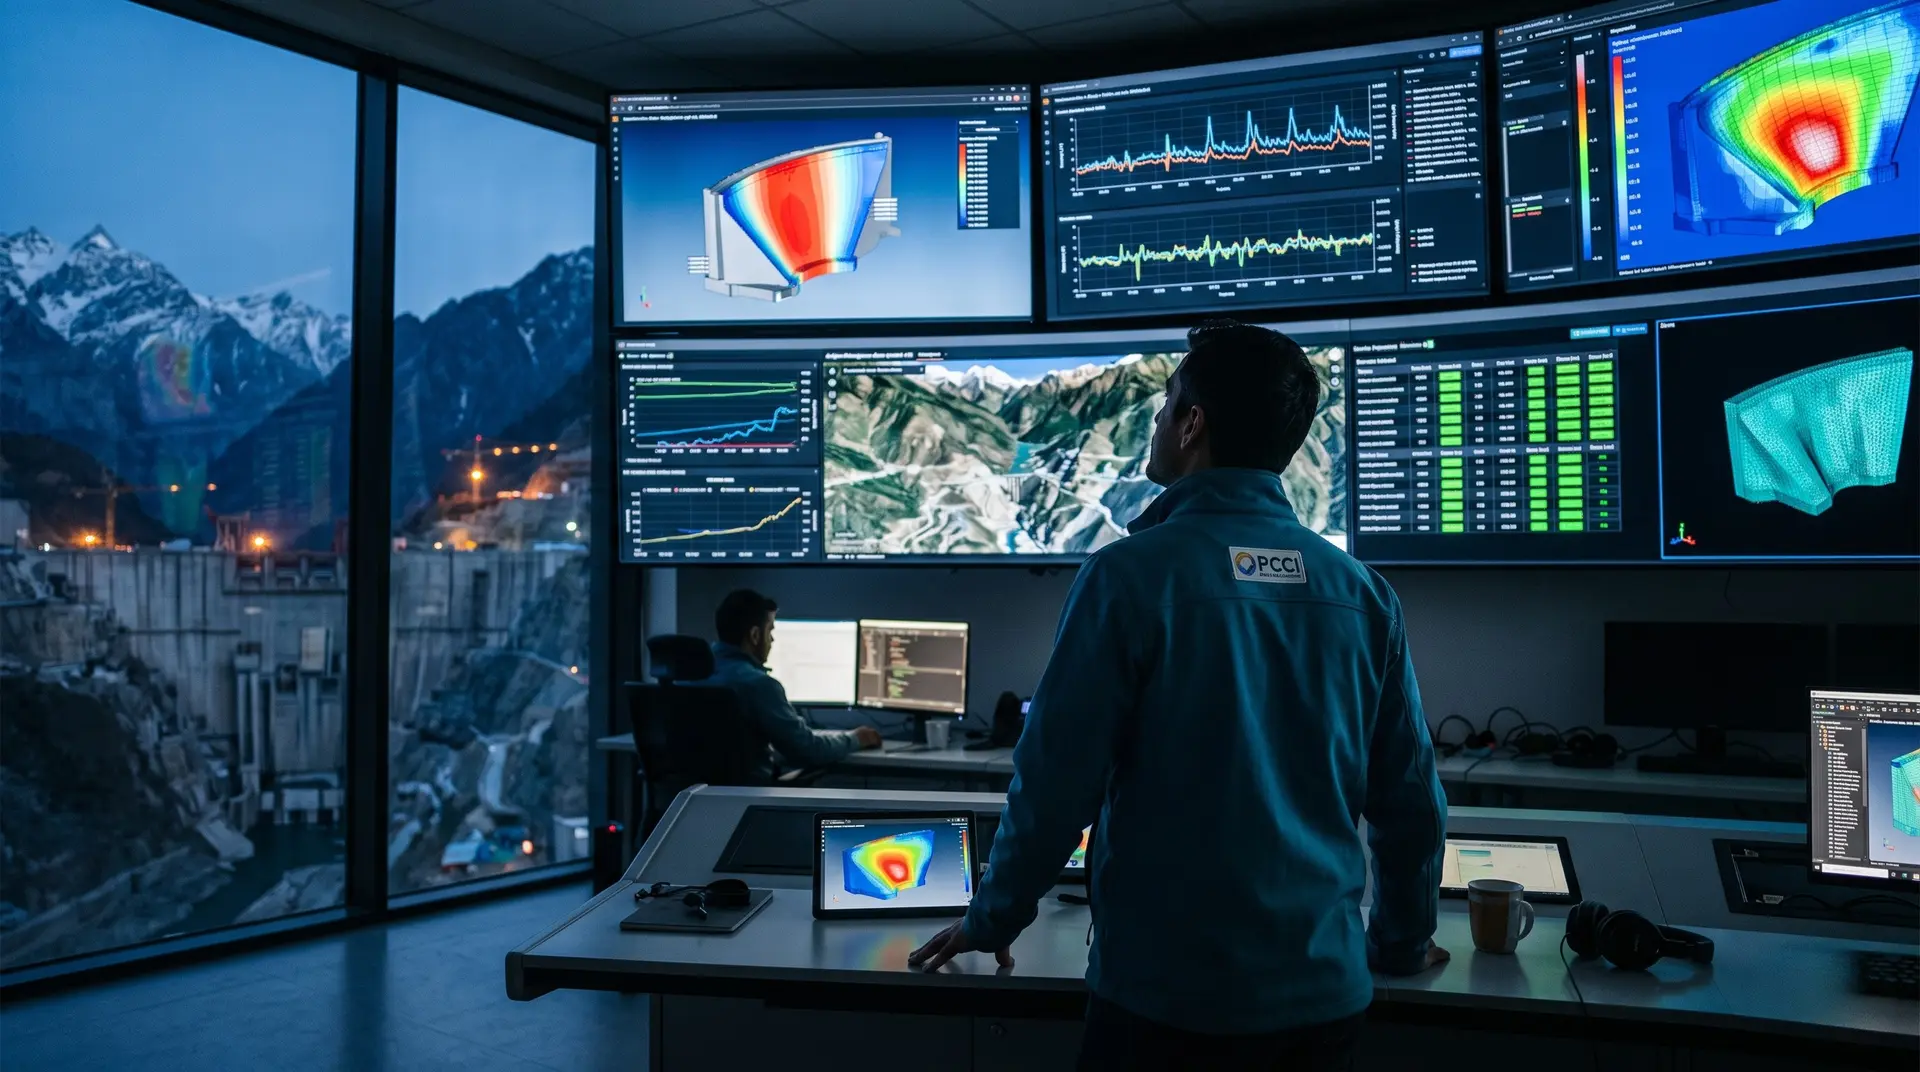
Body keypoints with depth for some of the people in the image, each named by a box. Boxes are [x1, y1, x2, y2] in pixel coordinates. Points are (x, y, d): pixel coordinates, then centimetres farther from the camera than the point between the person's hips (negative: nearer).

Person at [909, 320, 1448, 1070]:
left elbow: (1058, 776, -11)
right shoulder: (1362, 592, -2)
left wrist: (992, 920, 4)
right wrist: (1402, 941, 20)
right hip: (1324, 987, 4)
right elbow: (1410, 796, 4)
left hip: (1168, 987, -4)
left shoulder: (1133, 575, -13)